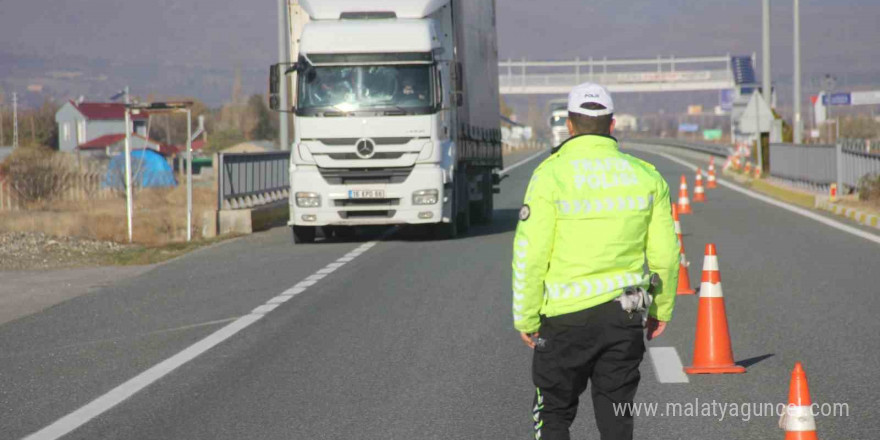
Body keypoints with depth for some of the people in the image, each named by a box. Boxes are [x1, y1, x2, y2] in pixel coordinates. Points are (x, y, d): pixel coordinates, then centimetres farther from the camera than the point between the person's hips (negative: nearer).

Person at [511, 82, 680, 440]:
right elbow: (665, 254, 5)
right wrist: (662, 308, 18)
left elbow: (531, 255, -11)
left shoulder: (550, 174, -9)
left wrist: (526, 317, -2)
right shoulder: (645, 176, 2)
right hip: (625, 314, 3)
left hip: (566, 316, -3)